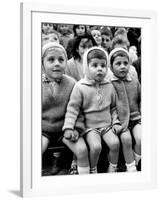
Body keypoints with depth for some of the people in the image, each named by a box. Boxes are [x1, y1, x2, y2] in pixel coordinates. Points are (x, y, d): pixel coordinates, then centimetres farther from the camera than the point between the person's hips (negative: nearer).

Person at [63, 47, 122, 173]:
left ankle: (112, 169, 3)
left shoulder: (109, 86, 5)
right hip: (90, 126, -3)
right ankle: (93, 170, 0)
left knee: (115, 143, -20)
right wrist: (68, 127, -15)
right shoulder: (80, 87, -8)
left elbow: (114, 107, 16)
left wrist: (116, 122, 6)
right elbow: (73, 108, -8)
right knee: (96, 146, -26)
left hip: (107, 125, 3)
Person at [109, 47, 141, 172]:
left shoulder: (135, 82, 9)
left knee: (141, 138, -22)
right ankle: (131, 168, -11)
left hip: (135, 118, 3)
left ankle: (134, 162, 3)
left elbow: (141, 100, 18)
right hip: (120, 120, -3)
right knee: (126, 138, -27)